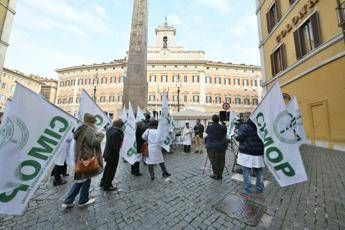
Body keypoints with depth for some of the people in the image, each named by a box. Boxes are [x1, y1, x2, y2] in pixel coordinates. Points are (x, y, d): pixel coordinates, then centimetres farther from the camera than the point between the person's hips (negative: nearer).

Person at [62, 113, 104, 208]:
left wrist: (95, 133, 10)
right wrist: (101, 135, -14)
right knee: (86, 179, 10)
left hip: (80, 158, 9)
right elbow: (94, 142, -30)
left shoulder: (81, 130, 10)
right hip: (87, 159, -9)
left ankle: (68, 201, 27)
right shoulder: (89, 131, -21)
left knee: (80, 179, 20)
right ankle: (83, 200, 27)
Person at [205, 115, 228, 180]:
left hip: (212, 146, -2)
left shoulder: (209, 127, -7)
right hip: (221, 146, 2)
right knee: (221, 161, 12)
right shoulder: (223, 127, -2)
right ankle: (220, 175, 22)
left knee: (214, 160, 8)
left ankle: (216, 174, 16)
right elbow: (225, 135, 9)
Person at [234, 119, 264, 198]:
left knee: (246, 174, 4)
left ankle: (247, 192, 14)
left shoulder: (246, 126, -14)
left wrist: (236, 134, 4)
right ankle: (260, 191, 31)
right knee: (259, 173, 17)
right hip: (259, 154, 6)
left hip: (247, 154, -6)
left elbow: (239, 137, -15)